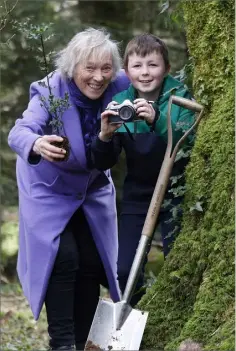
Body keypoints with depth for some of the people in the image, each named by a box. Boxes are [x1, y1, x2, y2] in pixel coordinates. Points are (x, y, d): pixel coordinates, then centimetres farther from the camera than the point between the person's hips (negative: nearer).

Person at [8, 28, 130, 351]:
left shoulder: (119, 87, -19)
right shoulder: (51, 91, -29)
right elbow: (19, 132, -43)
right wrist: (36, 145, -67)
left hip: (94, 189, 4)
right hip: (49, 190, -4)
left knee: (93, 264, 4)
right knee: (63, 260, -18)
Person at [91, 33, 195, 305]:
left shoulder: (180, 97, -10)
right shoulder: (120, 104, -3)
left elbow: (189, 140, -27)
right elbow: (103, 163, -2)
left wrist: (156, 120, -43)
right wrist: (105, 136, -24)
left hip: (175, 193, -2)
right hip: (137, 195, 3)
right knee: (125, 271, -1)